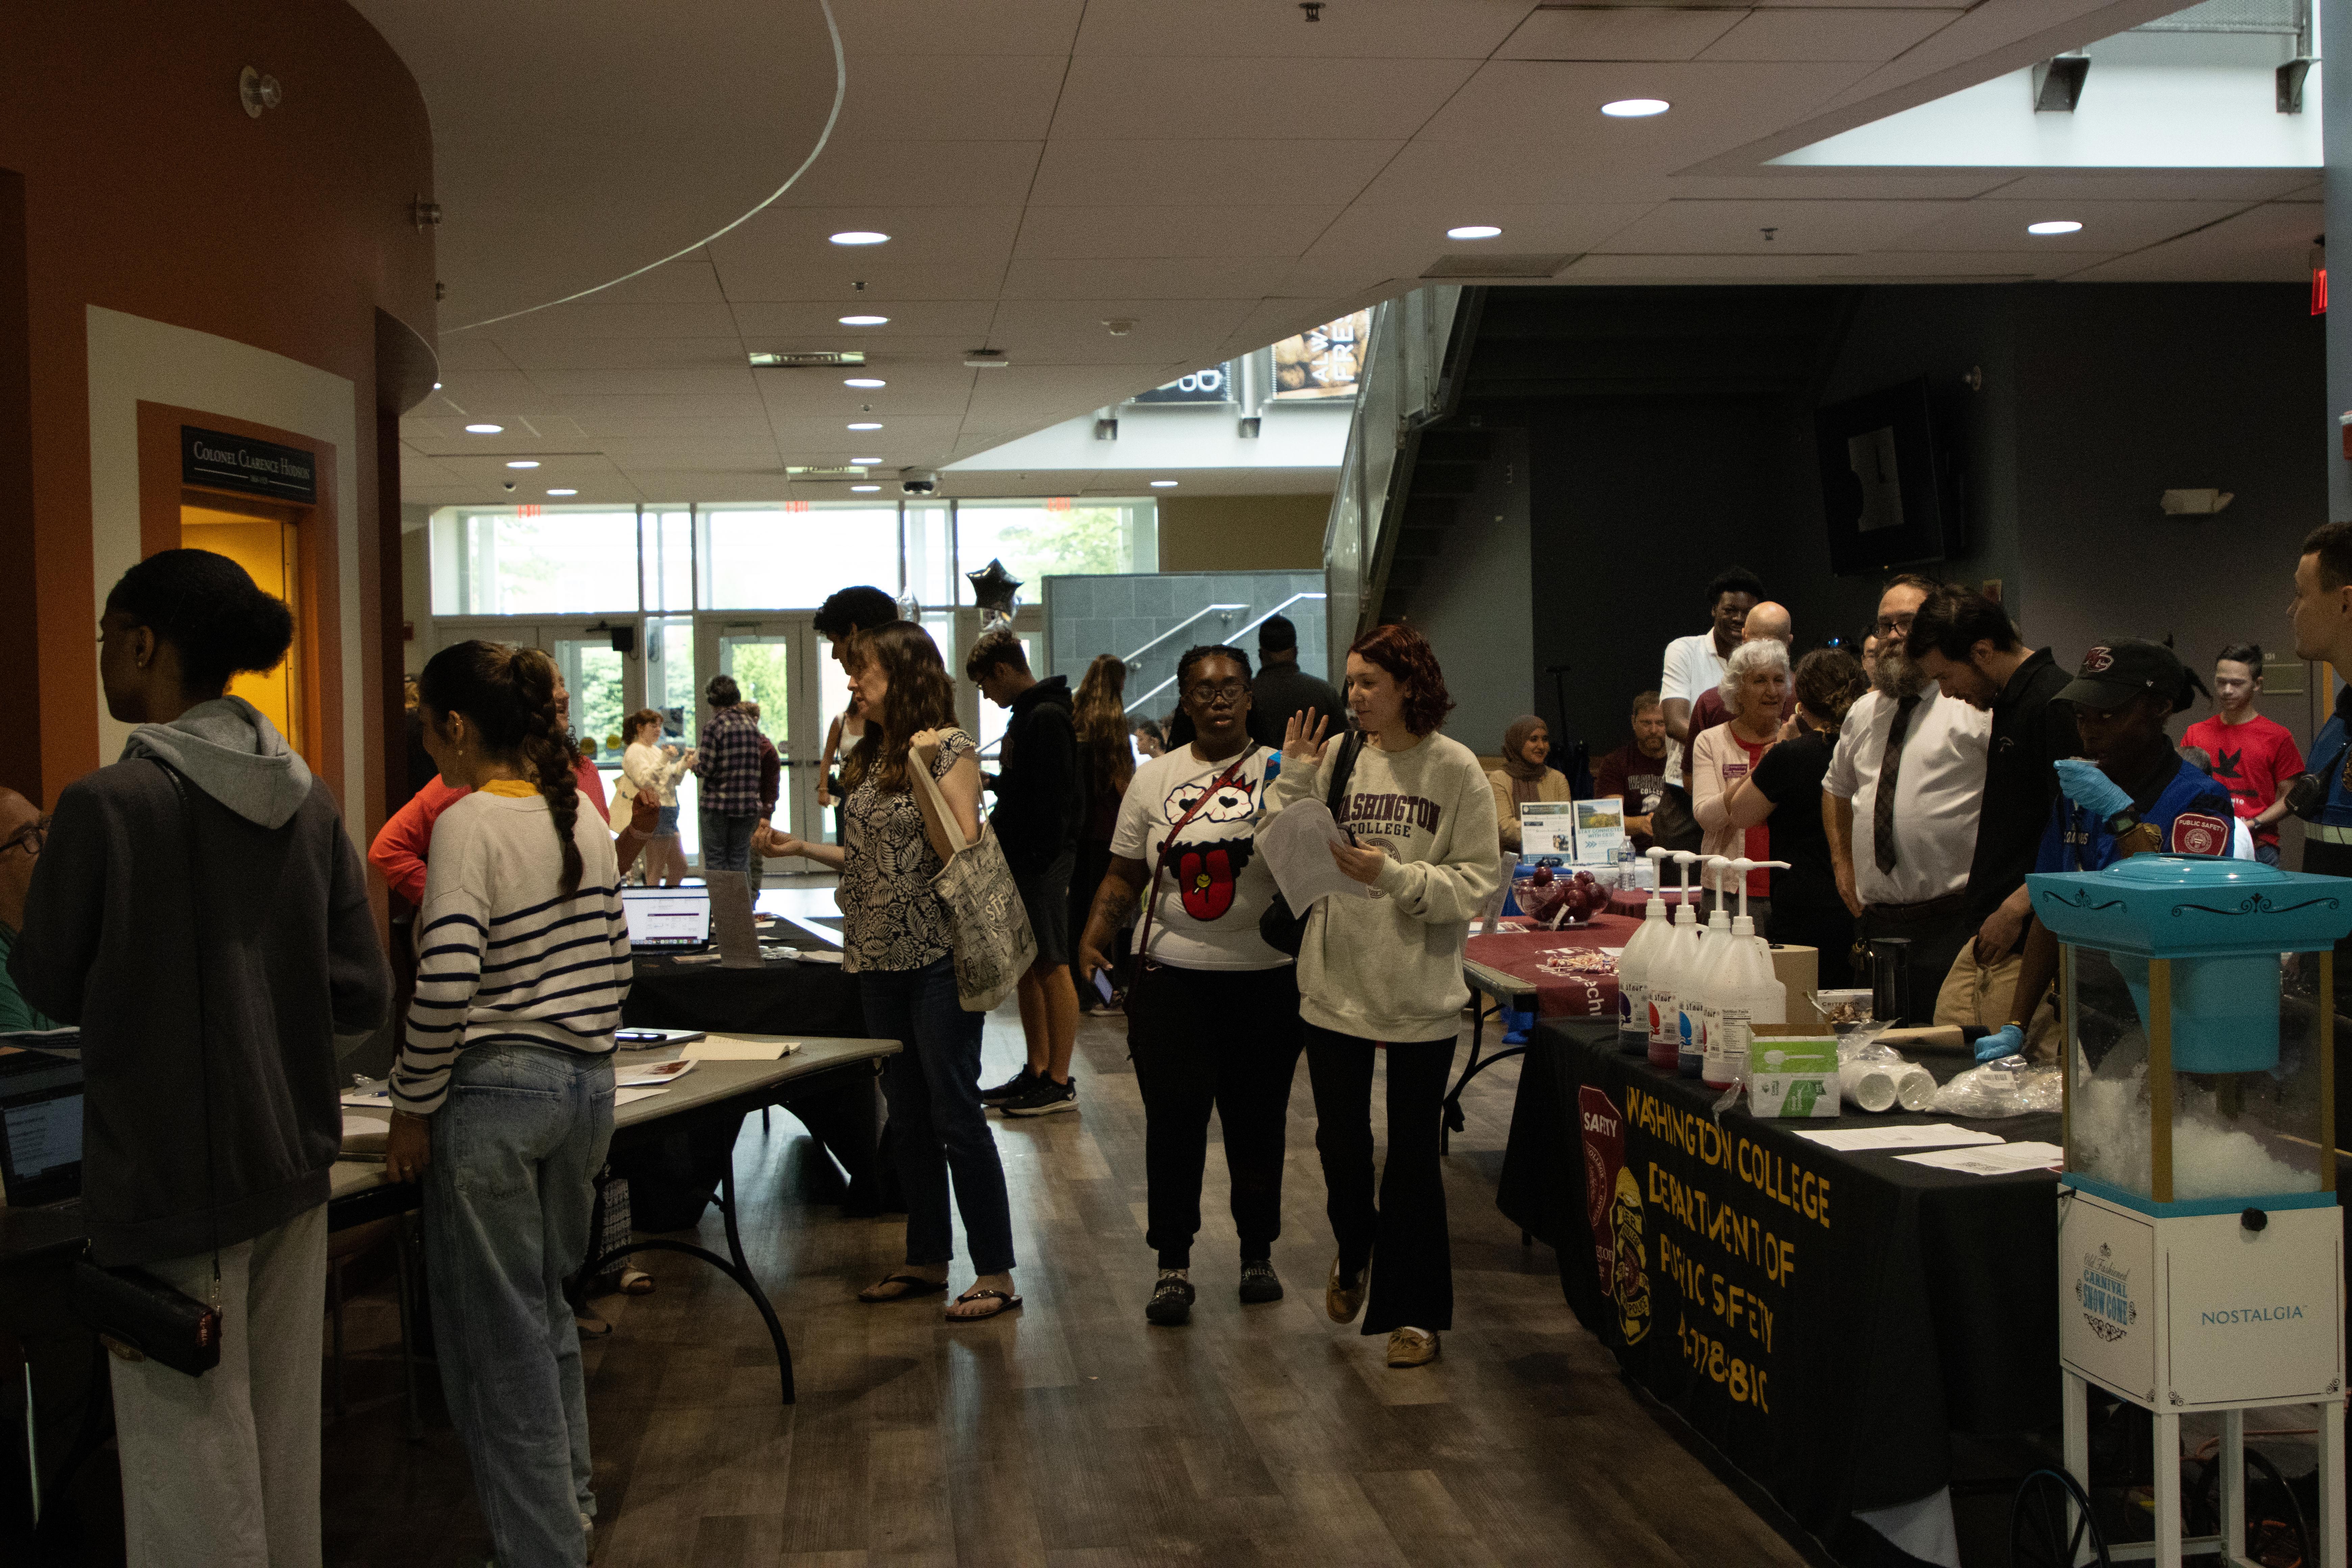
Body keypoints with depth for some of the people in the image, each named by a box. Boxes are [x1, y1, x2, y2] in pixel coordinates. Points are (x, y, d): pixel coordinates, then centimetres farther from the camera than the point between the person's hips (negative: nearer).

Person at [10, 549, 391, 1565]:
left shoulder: (109, 805, -16)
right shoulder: (309, 803, 2)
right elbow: (364, 997, 3)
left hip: (169, 1185, -6)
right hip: (293, 1168, 6)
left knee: (191, 1464, 5)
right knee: (284, 1445, 17)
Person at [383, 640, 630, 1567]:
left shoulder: (470, 823, -15)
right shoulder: (583, 819, 7)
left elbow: (447, 985, -21)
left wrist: (412, 1109, -11)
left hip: (495, 1093, -8)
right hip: (587, 1084, 8)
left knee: (499, 1332, 5)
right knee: (547, 1310, 22)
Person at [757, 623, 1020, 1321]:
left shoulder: (952, 748, -10)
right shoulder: (872, 754, 12)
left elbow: (960, 852, -18)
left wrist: (922, 772, -24)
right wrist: (802, 847, 10)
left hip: (938, 956, -8)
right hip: (880, 956, 8)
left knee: (956, 1114, -5)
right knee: (907, 1116, 14)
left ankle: (996, 1273, 3)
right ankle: (928, 1259, 25)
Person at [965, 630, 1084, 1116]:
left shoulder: (1046, 718, -16)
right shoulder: (1025, 716, 17)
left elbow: (1054, 800, -21)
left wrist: (1039, 860, -22)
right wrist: (998, 827, 14)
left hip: (1044, 862, -10)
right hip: (1021, 861, 10)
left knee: (1051, 968, -5)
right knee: (1028, 967, 13)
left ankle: (1059, 1084, 0)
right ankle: (1037, 1072, 20)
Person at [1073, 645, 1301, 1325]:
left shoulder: (1279, 772, 1)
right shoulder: (1154, 779, 9)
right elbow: (1125, 874, 11)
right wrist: (1094, 937, -3)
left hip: (1265, 977, -1)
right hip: (1172, 973, 1)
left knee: (1256, 1121, 8)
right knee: (1174, 1118, -3)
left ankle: (1258, 1252, 25)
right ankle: (1173, 1266, 8)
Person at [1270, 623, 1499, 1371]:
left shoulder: (1456, 769, -7)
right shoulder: (1335, 757, 0)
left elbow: (1479, 882, -10)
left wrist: (1396, 877, -20)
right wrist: (1294, 780, -11)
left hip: (1420, 993, -3)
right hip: (1336, 984, 3)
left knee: (1413, 1153, 6)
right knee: (1340, 1140, 13)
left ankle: (1414, 1311, 20)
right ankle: (1355, 1251, 44)